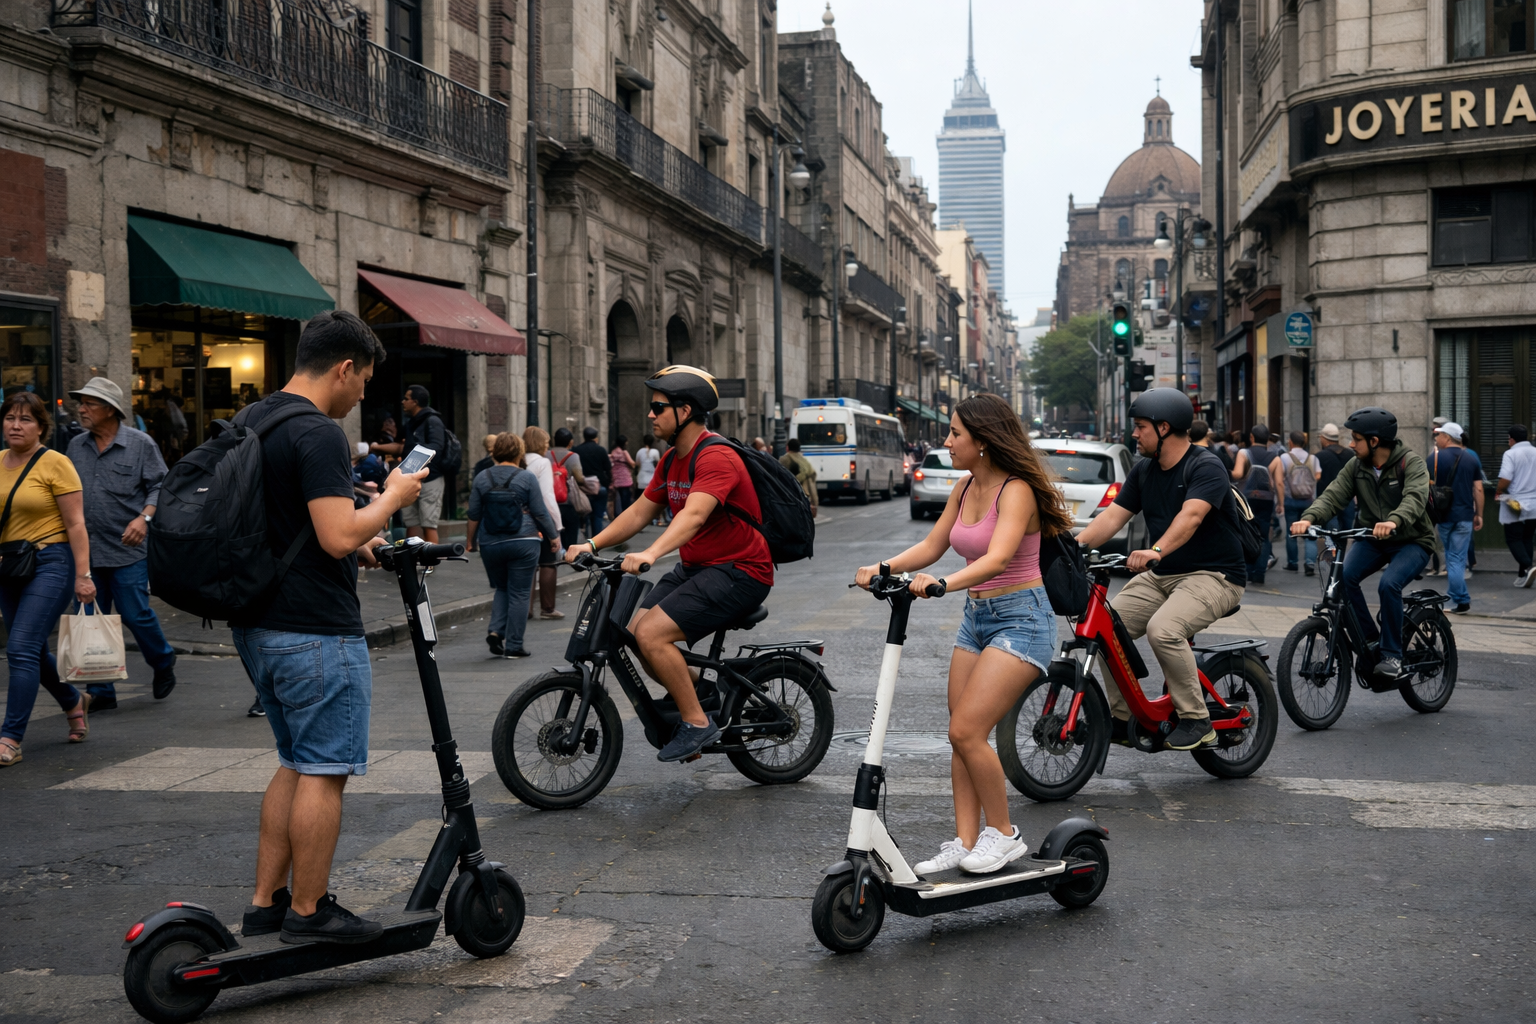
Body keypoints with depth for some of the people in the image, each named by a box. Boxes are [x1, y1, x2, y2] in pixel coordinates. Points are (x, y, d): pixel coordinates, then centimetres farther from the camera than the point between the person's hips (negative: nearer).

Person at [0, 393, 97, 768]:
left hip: (51, 563, -7)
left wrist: (83, 575, -15)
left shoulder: (55, 463, -8)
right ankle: (74, 702, 42)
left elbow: (75, 524, -10)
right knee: (32, 652, 16)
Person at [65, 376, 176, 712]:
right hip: (86, 550, 5)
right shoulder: (76, 447, 12)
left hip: (128, 549, -5)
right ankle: (99, 691, 14)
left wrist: (144, 517, -17)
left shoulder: (140, 444, -2)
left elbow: (160, 485, -2)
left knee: (135, 615, -4)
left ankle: (163, 663, 24)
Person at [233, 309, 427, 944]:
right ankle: (308, 912, 10)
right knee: (324, 772, 1)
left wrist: (354, 539, 21)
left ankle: (266, 904, 22)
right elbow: (339, 536, -26)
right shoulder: (318, 434, -18)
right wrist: (392, 497, -9)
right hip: (315, 631, -10)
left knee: (296, 764, 19)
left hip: (257, 624, 10)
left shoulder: (249, 422, 13)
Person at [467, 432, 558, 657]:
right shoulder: (527, 478, -5)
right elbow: (540, 513, -5)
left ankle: (495, 630, 1)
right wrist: (553, 536, 8)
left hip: (490, 544, 3)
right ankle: (513, 646, 3)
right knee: (519, 593, 3)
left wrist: (470, 541, 18)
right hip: (523, 543, -3)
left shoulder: (482, 478, 2)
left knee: (502, 589, 21)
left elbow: (474, 516, 5)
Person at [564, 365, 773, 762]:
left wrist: (650, 553, -50)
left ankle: (698, 723, -8)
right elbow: (639, 511, 13)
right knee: (636, 633, -1)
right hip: (695, 567, 10)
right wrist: (592, 544, 1)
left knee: (651, 635, -22)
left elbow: (694, 514, -36)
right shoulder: (673, 460, 12)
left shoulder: (716, 457, -19)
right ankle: (699, 700, 15)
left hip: (738, 571, -10)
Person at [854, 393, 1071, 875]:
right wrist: (883, 568, -7)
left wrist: (942, 583, -46)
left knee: (966, 731, -13)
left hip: (1020, 619, -9)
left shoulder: (1016, 491, -17)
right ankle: (965, 843, 11)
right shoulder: (965, 490, 9)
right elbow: (931, 546, 11)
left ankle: (1004, 834, 3)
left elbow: (998, 558, -31)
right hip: (976, 617, 9)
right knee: (960, 735, 5)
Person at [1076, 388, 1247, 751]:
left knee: (1163, 629, -32)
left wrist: (1156, 551, -48)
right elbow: (1113, 515, 3)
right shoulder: (1144, 470, 10)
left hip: (1214, 575, -8)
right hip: (1160, 574, 8)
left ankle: (1196, 721, -18)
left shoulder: (1206, 468, -14)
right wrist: (1077, 544, -13)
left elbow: (1191, 516, -32)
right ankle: (1120, 719, 4)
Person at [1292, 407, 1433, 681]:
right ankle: (1370, 639, -4)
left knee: (1389, 585, -30)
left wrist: (1393, 521, -55)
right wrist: (1309, 518, -33)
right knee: (1343, 576, -22)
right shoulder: (1356, 466, 0)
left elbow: (1415, 497, -33)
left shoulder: (1411, 462, -15)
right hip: (1372, 539, 5)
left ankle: (1392, 655, -13)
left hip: (1412, 541, -5)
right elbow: (1333, 495, -12)